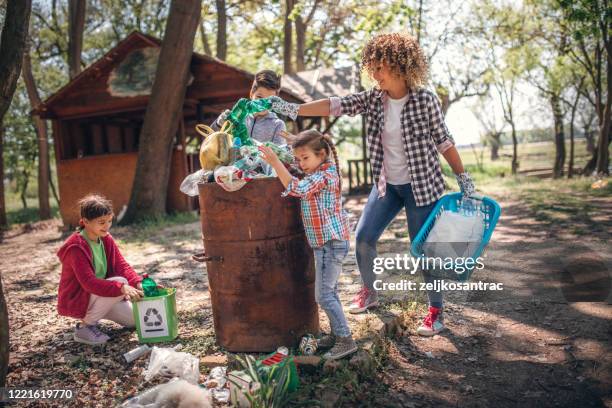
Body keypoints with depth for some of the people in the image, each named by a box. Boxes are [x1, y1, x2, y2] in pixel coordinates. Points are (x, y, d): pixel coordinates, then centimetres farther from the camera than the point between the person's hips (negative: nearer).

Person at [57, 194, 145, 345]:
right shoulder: (76, 247, -26)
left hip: (98, 294, 8)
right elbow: (89, 282, -35)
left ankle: (91, 316, 19)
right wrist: (122, 288, -47)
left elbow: (122, 265, -5)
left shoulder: (107, 239, -1)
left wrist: (138, 283, -25)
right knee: (120, 282, -30)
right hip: (75, 301, -8)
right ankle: (85, 327, -15)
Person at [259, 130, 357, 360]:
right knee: (329, 292, 18)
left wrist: (275, 162, -31)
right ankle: (337, 334, 29)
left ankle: (346, 340, 0)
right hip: (326, 242, 11)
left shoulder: (324, 176, -18)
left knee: (324, 295, -8)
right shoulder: (320, 173, 12)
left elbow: (296, 188, -31)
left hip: (331, 243, -11)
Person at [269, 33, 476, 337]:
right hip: (387, 184, 5)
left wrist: (463, 177, -4)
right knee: (363, 238, 5)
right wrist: (293, 109, -21)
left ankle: (436, 311, 19)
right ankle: (369, 292, 29)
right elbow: (335, 105, -11)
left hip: (421, 185, -5)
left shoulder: (424, 99, -13)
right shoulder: (373, 98, -2)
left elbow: (443, 140, -6)